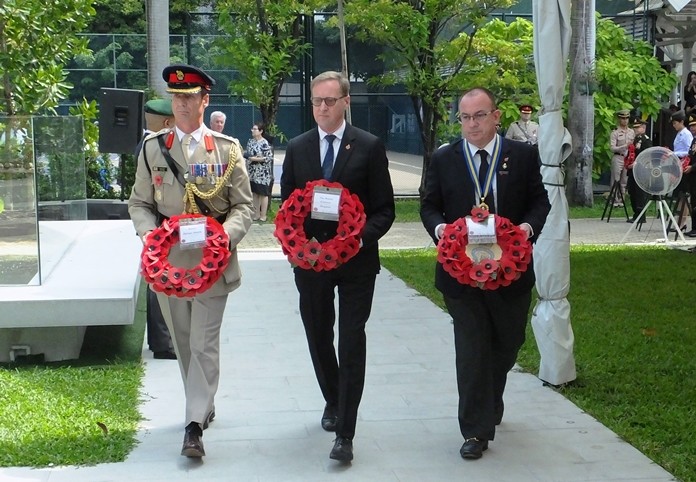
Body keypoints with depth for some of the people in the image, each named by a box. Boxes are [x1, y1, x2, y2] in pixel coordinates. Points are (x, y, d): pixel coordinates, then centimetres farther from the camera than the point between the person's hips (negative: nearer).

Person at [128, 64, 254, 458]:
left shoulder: (228, 149, 1)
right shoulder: (152, 148, 6)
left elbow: (243, 205, 1)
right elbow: (140, 203, 8)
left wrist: (227, 233, -18)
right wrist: (148, 231, -13)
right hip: (167, 261, 3)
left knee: (204, 344, -6)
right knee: (182, 342, 14)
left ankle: (195, 424, -5)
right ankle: (203, 405, 32)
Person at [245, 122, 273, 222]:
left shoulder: (264, 143, -14)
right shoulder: (250, 141, 8)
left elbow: (269, 158, -18)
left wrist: (254, 158, -20)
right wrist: (245, 154, 2)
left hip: (262, 174, -7)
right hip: (252, 173, 7)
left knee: (263, 194, 1)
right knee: (255, 193, 12)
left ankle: (263, 216, 8)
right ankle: (256, 214, 20)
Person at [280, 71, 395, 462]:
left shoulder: (369, 147, -3)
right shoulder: (297, 149, 6)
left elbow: (385, 208, -3)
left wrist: (362, 237, -21)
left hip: (357, 259, -3)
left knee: (352, 344, -6)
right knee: (319, 339, 16)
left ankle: (345, 434, -4)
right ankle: (334, 402, 41)